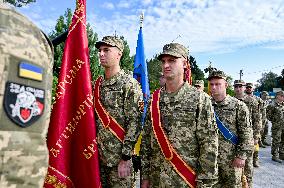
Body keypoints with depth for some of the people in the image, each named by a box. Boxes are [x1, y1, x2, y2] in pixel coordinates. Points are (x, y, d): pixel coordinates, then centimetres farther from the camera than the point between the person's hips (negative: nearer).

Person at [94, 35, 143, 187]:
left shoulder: (129, 84, -12)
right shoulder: (98, 83, 8)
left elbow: (134, 123, -16)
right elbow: (94, 119, 13)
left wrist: (126, 159, -17)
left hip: (119, 158, -6)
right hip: (99, 155, 6)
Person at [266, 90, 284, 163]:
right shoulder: (272, 105, -11)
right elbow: (269, 116, -8)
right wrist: (275, 121, -7)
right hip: (276, 126, -7)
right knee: (276, 141, 0)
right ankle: (275, 156, 11)